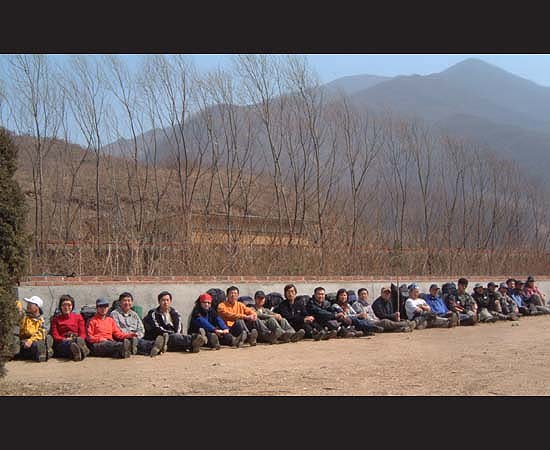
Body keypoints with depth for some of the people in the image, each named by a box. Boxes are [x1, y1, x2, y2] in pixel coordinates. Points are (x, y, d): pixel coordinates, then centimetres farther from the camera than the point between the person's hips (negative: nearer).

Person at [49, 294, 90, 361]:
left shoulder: (78, 317, 23)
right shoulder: (56, 319, 22)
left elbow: (83, 334, 14)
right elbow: (55, 335, 9)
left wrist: (78, 339, -10)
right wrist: (64, 339, -12)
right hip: (62, 343, -1)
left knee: (79, 340, -39)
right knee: (70, 342, -40)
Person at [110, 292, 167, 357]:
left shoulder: (134, 314, 27)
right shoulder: (114, 314, 13)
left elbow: (141, 330, 19)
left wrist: (137, 335, -3)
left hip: (136, 338, 5)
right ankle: (153, 346, -68)